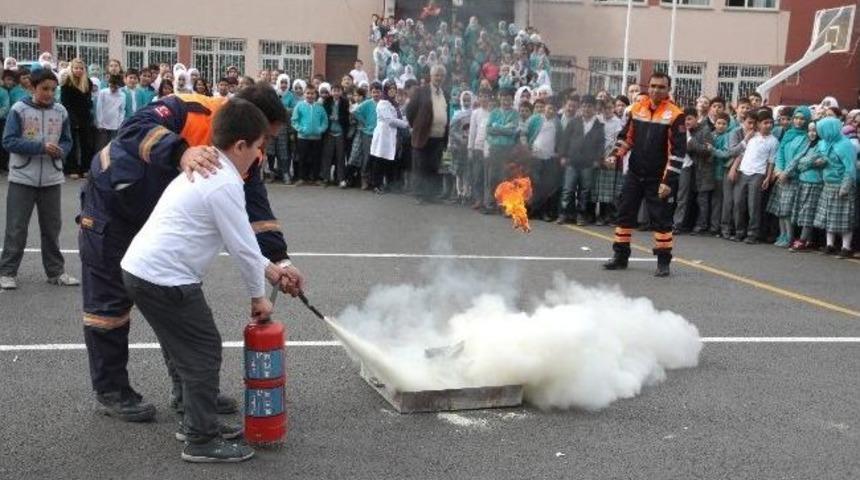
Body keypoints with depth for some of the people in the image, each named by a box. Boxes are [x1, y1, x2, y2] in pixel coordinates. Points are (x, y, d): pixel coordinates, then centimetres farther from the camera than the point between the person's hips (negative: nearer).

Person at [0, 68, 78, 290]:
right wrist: (41, 147, -20)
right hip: (22, 179, -3)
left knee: (52, 227, 11)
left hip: (51, 179, 3)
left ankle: (56, 271, 21)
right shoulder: (19, 109, -7)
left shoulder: (60, 111, 3)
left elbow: (67, 141, 11)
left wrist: (60, 150, -13)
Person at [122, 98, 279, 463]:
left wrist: (269, 269, 27)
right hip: (163, 278, -10)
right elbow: (241, 246, -12)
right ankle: (202, 440, 7)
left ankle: (197, 421, 31)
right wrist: (258, 295, 1)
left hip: (142, 268, 10)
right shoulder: (225, 183, -16)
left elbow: (238, 237, 25)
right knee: (205, 351, -1)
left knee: (195, 349, 20)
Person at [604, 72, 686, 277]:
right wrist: (616, 154, -2)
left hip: (657, 178, -5)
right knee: (625, 213, 9)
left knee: (661, 218, -1)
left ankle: (663, 261, 10)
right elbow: (627, 135, 16)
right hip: (634, 174, 5)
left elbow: (678, 150, -13)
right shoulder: (637, 108, 4)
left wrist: (668, 180, -17)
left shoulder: (674, 114, -11)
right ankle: (620, 256, 21)